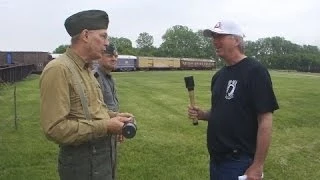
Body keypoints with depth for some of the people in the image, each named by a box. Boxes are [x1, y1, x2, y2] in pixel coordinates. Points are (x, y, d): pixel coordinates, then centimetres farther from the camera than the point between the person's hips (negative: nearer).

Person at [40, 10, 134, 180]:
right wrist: (105, 126, -22)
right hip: (81, 160, -9)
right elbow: (55, 128, -26)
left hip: (100, 152, 9)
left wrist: (113, 116, 1)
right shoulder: (58, 69, -21)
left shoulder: (86, 69, 9)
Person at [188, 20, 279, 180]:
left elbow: (265, 121, -17)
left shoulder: (255, 71, -14)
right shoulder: (219, 75, 9)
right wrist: (202, 114, -1)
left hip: (239, 162, -8)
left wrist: (257, 165, -18)